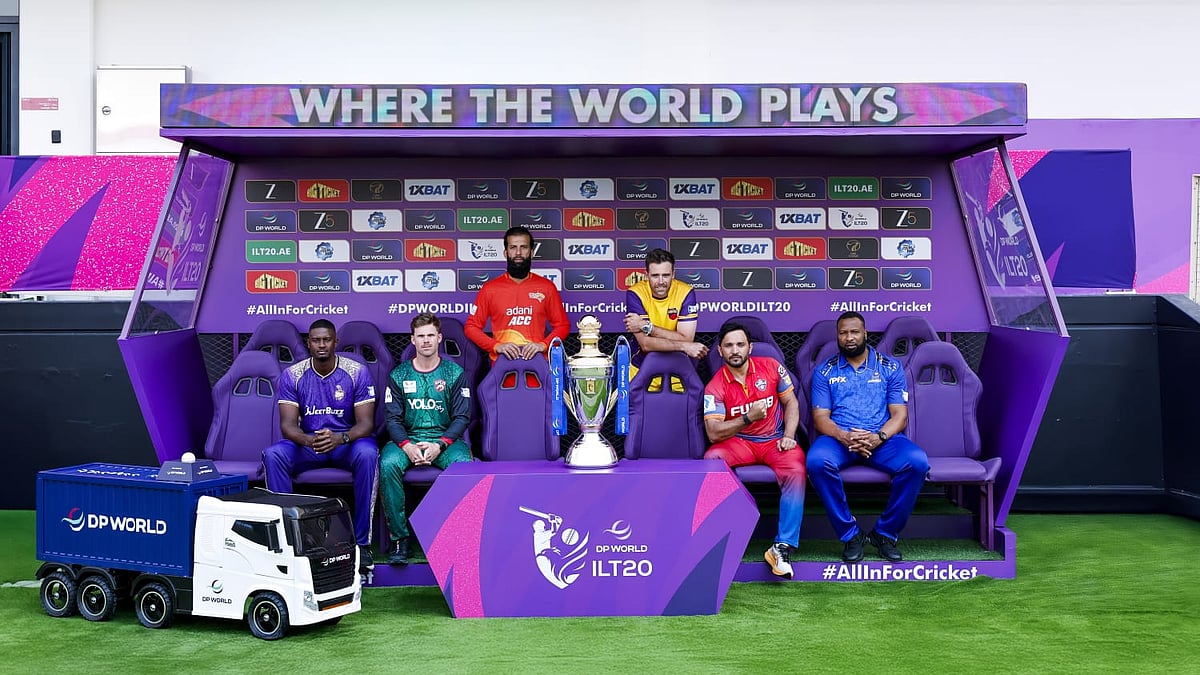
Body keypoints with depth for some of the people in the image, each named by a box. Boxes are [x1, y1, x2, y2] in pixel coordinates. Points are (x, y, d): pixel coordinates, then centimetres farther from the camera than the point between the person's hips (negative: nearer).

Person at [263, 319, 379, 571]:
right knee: (272, 455, -28)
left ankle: (361, 542, -29)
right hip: (307, 442, 2)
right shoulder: (292, 375, -2)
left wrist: (339, 438, -34)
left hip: (347, 440, -2)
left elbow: (365, 423, -11)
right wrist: (309, 440, -33)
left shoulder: (357, 372, -7)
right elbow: (288, 424, -9)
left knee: (367, 454, -36)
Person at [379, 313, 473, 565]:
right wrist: (407, 446, -17)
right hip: (407, 439, 1)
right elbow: (393, 419, 3)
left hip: (445, 439, -1)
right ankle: (399, 537, -21)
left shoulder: (455, 373, 5)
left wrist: (439, 445, -15)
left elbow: (462, 418, 1)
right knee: (388, 463, -31)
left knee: (463, 464, -34)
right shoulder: (398, 375, 8)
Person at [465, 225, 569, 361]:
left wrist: (543, 345, -9)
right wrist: (496, 346, -9)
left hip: (536, 362, 0)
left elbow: (562, 325, 8)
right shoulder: (490, 289, 4)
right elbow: (472, 327, 6)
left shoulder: (547, 287, 5)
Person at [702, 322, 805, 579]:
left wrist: (788, 436, -8)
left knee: (796, 471, -31)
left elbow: (791, 402, 7)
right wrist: (747, 418, -27)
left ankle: (782, 548, -27)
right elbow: (714, 433, -14)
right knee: (712, 459, -31)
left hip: (775, 440, 0)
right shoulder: (715, 387, -6)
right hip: (739, 442, 0)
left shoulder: (771, 367, -1)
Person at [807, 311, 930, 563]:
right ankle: (850, 534, -17)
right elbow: (820, 418, 3)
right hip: (839, 438, 0)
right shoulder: (825, 371, 11)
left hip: (882, 438, 1)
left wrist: (878, 437, -18)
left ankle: (886, 533, -11)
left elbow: (900, 415, 3)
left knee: (917, 462, -31)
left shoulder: (890, 367, 11)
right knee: (817, 461, -35)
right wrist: (844, 437, -20)